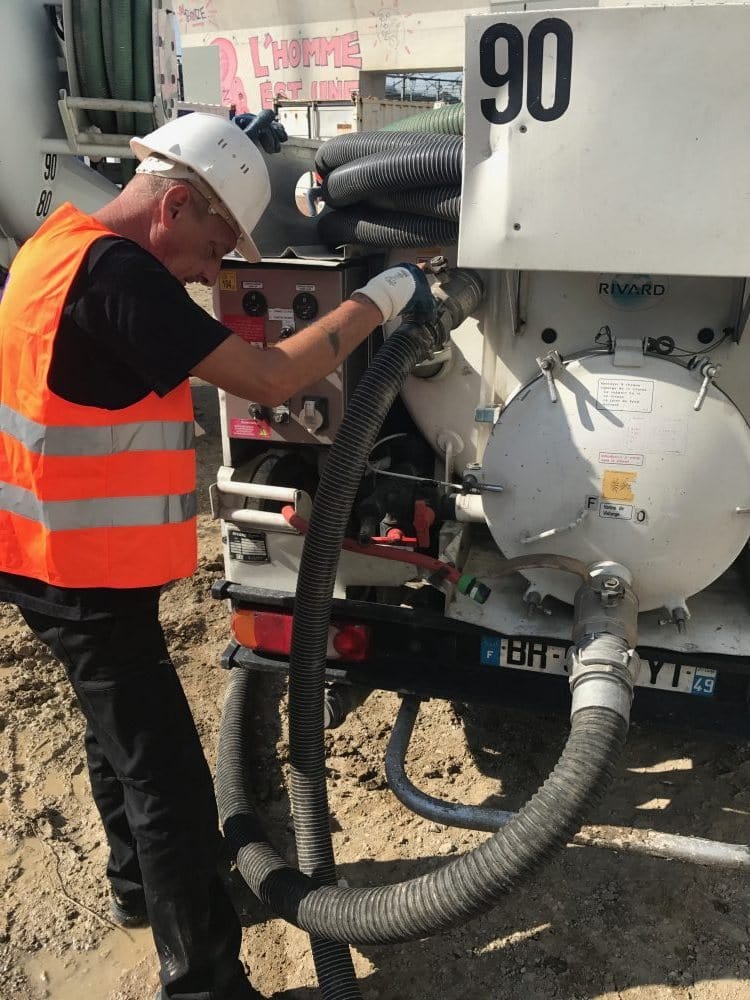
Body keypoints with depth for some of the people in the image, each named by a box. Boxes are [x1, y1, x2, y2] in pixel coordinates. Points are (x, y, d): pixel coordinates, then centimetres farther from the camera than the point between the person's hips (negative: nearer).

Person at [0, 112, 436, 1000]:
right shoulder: (115, 271, -23)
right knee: (167, 777, 0)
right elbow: (268, 378, -25)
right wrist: (380, 298, -14)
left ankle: (139, 884, 46)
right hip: (86, 572, -10)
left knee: (122, 729, 25)